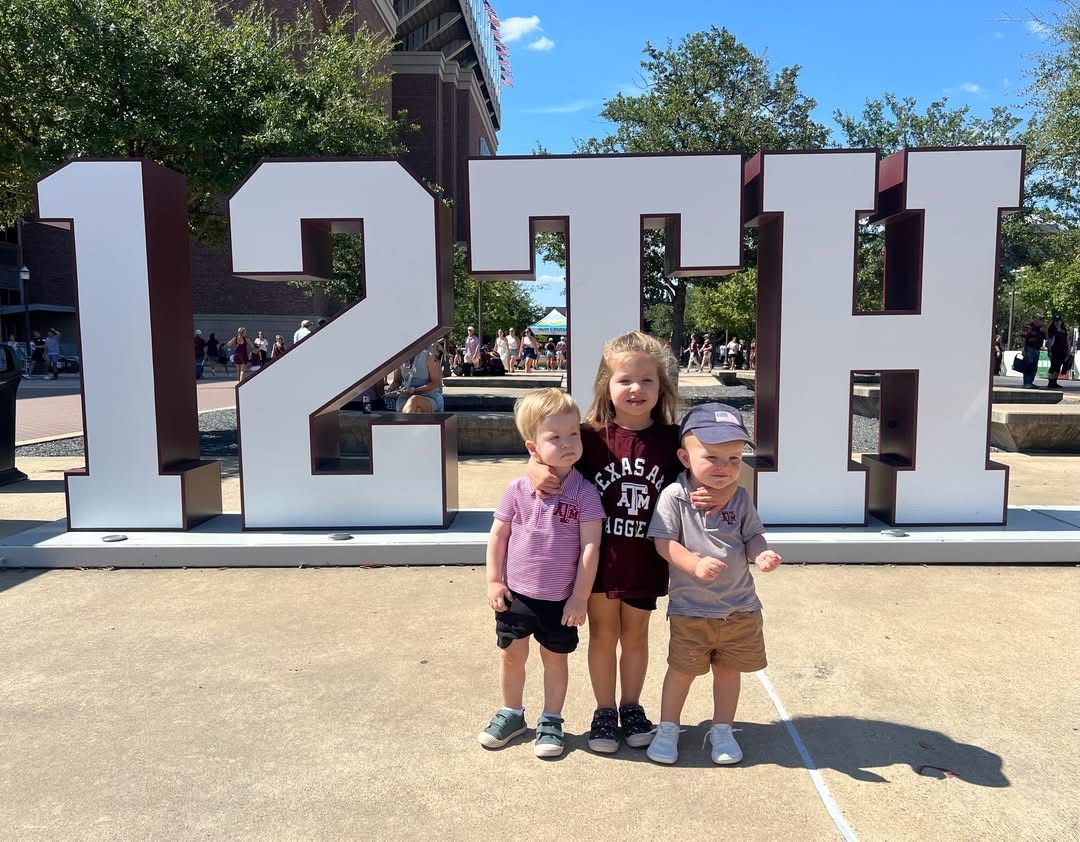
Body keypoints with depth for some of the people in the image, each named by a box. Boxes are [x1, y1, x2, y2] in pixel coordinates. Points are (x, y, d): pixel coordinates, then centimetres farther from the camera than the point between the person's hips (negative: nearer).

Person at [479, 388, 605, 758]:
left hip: (561, 599, -2)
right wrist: (494, 581, 0)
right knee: (512, 655, 16)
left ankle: (551, 721, 34)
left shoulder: (585, 493, -13)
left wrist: (580, 596, -12)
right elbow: (498, 536, 2)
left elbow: (590, 547, -12)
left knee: (555, 658, 14)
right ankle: (511, 713, 39)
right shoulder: (518, 489, -7)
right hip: (516, 593, 2)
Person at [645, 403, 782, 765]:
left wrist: (760, 555, -17)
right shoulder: (674, 496, -14)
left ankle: (722, 729, 36)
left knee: (728, 669, 16)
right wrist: (695, 564, -30)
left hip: (739, 606, 3)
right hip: (690, 607, -3)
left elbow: (752, 536, 6)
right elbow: (664, 542, -15)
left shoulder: (741, 498, -3)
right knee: (682, 669, 10)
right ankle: (667, 728, 30)